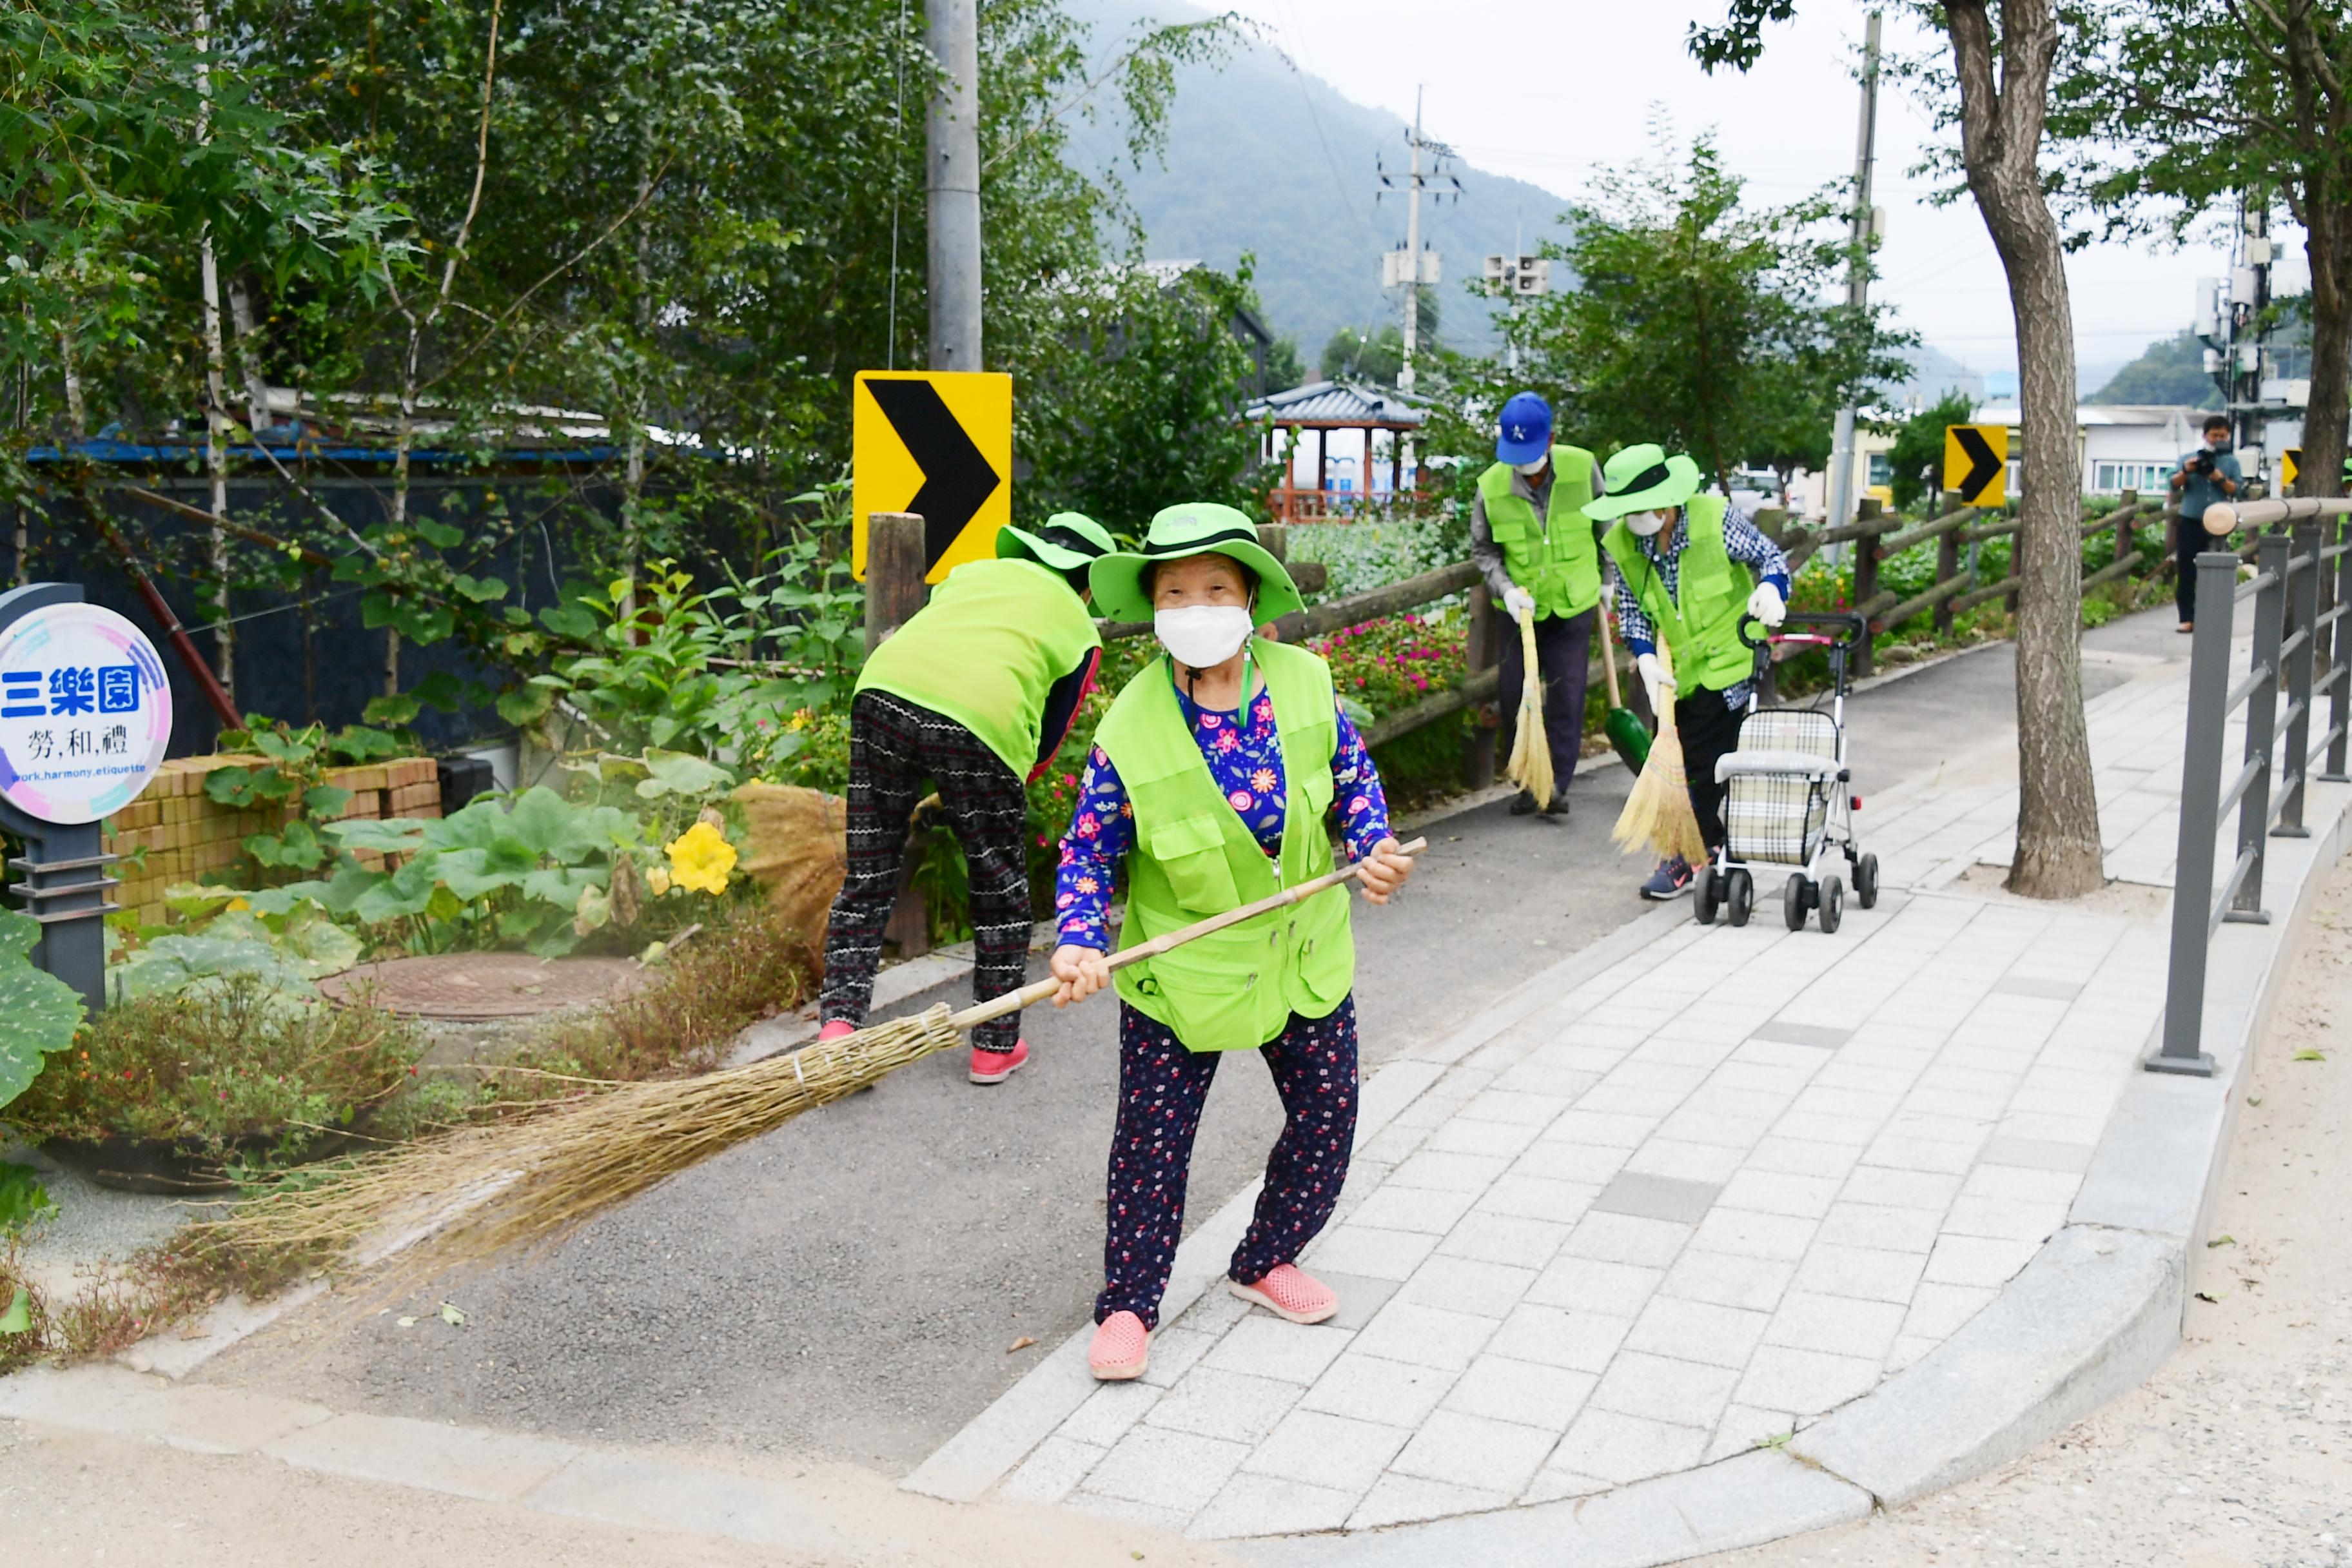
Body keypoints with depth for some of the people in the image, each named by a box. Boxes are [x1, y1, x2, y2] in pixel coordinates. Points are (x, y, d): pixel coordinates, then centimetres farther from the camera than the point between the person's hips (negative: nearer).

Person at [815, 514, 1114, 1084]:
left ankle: (839, 1021, 9)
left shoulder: (977, 570, 33)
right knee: (1001, 892, 15)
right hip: (982, 719, -3)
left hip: (884, 689, 3)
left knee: (869, 875, 16)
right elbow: (1045, 745, 22)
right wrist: (961, 795, 34)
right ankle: (996, 1047, 25)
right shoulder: (1080, 630, 24)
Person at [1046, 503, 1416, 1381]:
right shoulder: (1130, 731, -18)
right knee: (1152, 1142, 4)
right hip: (1182, 970, -3)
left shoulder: (1305, 683, -9)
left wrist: (1373, 848, -9)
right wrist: (1079, 943, -23)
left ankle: (1265, 1262, 36)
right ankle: (1129, 1303, 24)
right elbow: (1088, 851, -9)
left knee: (1328, 1119, 12)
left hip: (1305, 954, 4)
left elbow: (1352, 774, 8)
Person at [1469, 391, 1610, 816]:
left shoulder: (1582, 467, -9)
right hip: (1521, 608, 1)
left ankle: (1557, 784, 3)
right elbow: (1482, 550, 3)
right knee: (1515, 698, 5)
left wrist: (1607, 578, 17)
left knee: (1567, 698, -4)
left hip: (1573, 605, -1)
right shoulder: (1491, 486, -10)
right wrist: (1505, 588, -13)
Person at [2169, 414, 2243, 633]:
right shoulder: (2189, 457, 8)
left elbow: (2236, 491, 1)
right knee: (2186, 571, 0)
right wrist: (2186, 471, -18)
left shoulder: (2231, 462, 8)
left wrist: (2221, 479, -16)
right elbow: (2174, 484, 0)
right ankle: (2186, 618, 4)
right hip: (2191, 521, 0)